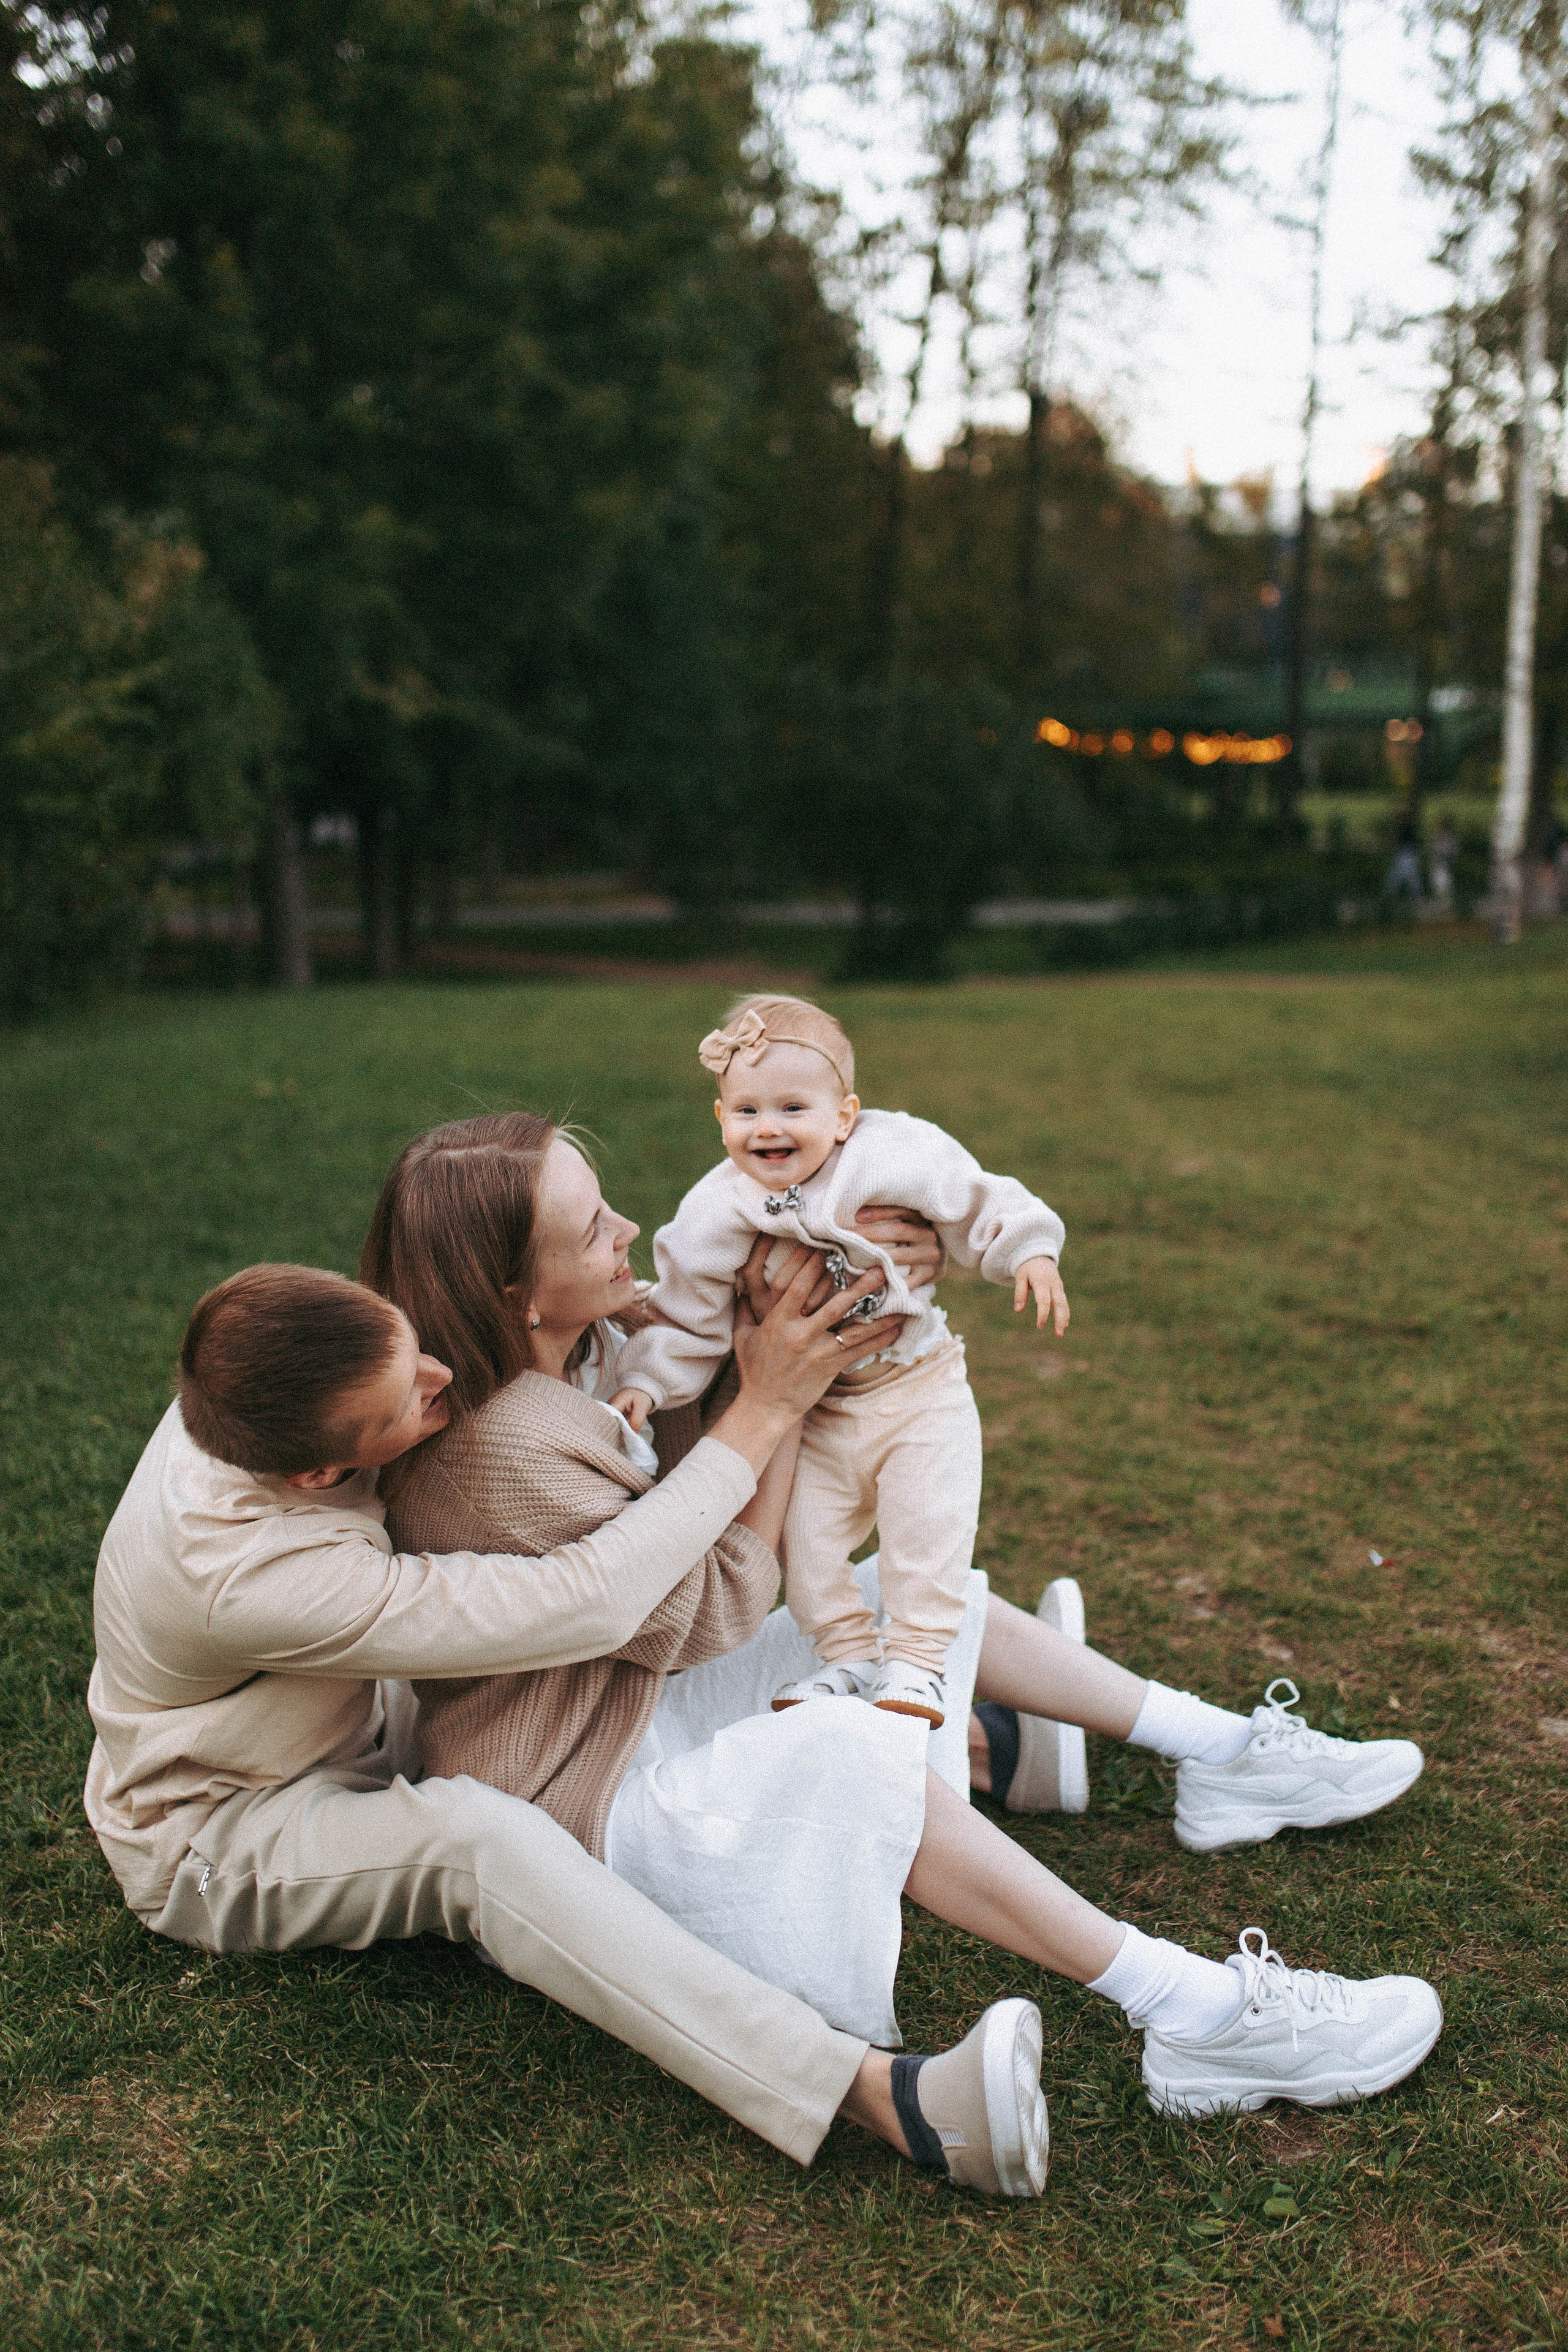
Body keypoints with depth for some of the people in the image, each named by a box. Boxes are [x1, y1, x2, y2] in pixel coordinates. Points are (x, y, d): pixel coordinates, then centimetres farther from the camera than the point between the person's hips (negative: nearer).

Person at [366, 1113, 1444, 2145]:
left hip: (653, 1699, 10)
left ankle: (1229, 1755, 16)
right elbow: (716, 1612, -20)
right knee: (860, 1756, -32)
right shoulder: (502, 1453, -30)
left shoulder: (586, 1347, -3)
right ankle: (1199, 2019, -30)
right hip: (591, 1787, -10)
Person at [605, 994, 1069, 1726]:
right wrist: (645, 1383, -17)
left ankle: (917, 1658, 7)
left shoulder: (901, 1155, -18)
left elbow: (979, 1206, -4)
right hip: (809, 1411, 2)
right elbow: (688, 1319, -6)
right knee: (803, 1533, -2)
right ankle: (847, 1654, 19)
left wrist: (1027, 1252, -17)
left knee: (927, 1524, -11)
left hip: (918, 1389, -2)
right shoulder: (715, 1214, -14)